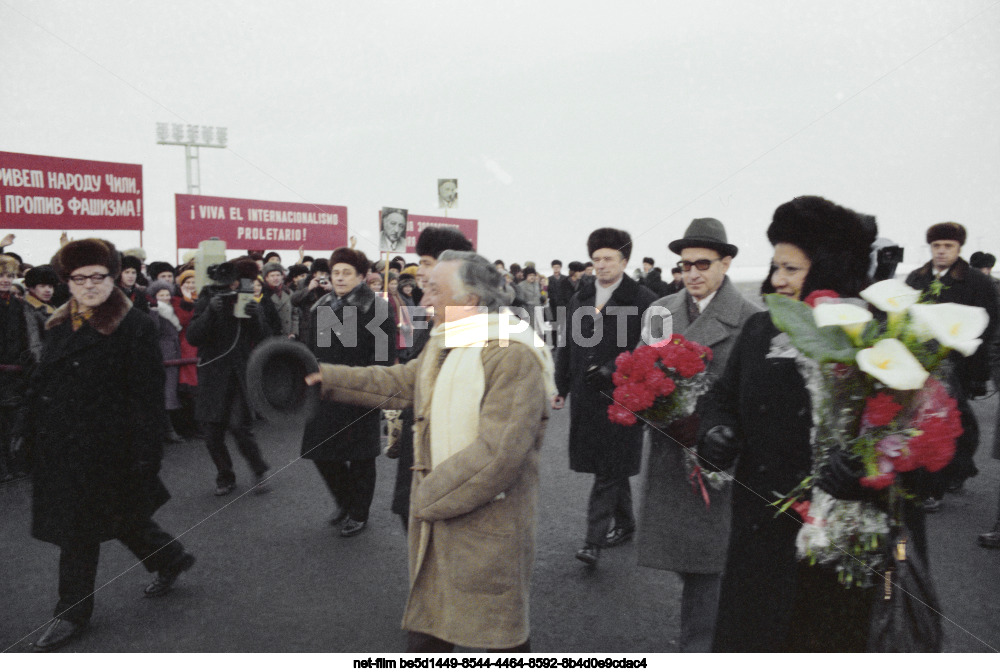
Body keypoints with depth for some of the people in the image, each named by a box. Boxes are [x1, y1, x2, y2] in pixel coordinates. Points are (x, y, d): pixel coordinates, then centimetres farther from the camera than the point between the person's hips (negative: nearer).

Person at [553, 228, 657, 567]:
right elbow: (566, 345, 16)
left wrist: (611, 370, -17)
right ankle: (625, 522, 34)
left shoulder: (642, 300, -5)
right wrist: (561, 387, 14)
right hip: (586, 396, 6)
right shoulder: (579, 298, 13)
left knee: (609, 469, -3)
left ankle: (594, 540, 1)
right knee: (612, 466, 16)